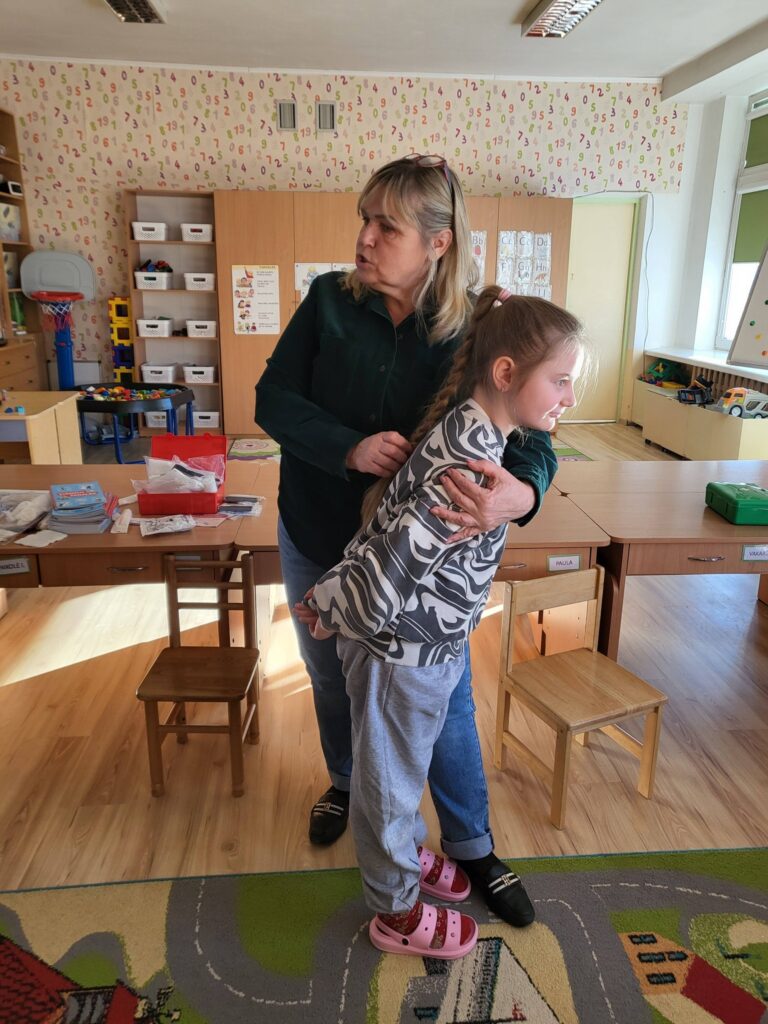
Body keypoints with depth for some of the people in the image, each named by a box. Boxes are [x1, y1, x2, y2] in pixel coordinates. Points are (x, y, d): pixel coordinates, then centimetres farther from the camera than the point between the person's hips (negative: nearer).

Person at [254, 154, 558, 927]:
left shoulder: (473, 331, -15)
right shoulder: (329, 300, -10)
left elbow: (530, 436, -18)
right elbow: (273, 399, -12)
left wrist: (521, 491, -43)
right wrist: (350, 448, -30)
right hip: (317, 540, 2)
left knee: (443, 700, 10)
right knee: (333, 680, 22)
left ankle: (471, 847, 35)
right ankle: (346, 783, 54)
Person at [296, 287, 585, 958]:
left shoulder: (467, 428, -1)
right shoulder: (470, 465, -31)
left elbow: (390, 507, 9)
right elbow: (392, 567, -32)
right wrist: (333, 613, -14)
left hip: (430, 645, 8)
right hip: (402, 651, -8)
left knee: (406, 767, 29)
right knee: (391, 779, 15)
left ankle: (405, 852, 55)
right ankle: (397, 912, 40)